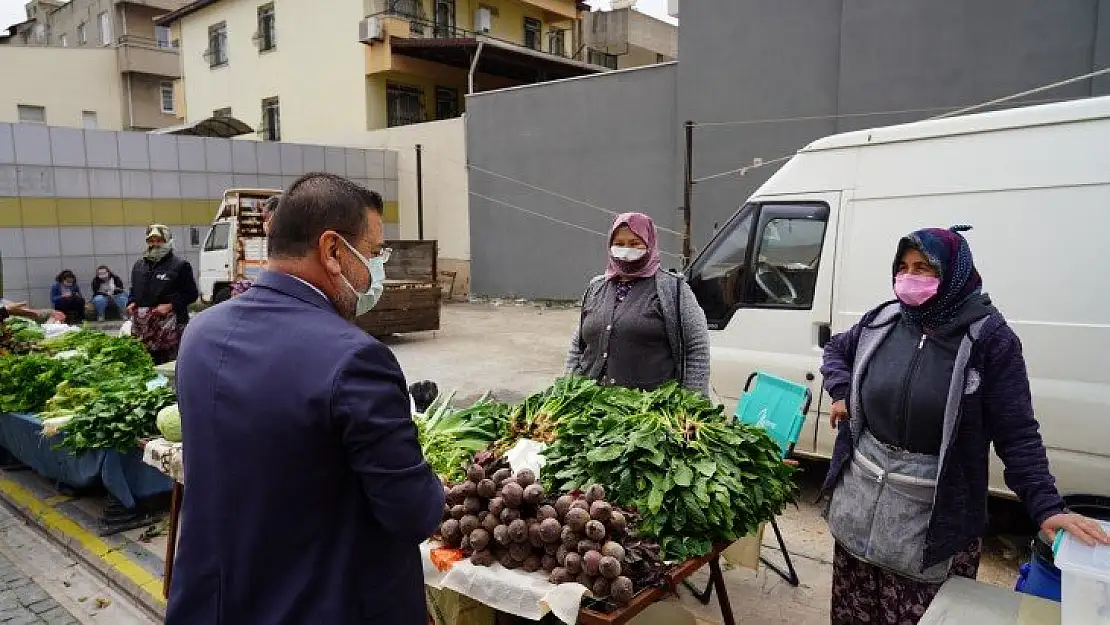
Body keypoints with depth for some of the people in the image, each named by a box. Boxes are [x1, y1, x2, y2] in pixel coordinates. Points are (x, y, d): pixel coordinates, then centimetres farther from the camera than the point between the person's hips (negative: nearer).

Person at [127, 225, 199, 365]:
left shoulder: (180, 265, 0)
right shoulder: (139, 265, 21)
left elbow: (191, 294, -4)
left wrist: (170, 305, -14)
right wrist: (132, 303, 13)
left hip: (169, 324, -6)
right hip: (142, 326, 6)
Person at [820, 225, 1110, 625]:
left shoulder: (987, 337, -11)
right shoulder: (884, 321, 1)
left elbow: (1017, 435, -9)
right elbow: (836, 350, 21)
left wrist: (1047, 507, -17)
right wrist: (841, 393, 4)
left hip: (934, 513, -4)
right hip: (860, 493, 4)